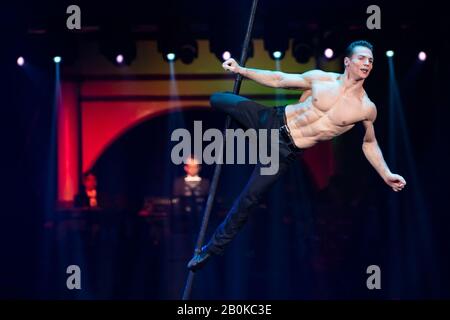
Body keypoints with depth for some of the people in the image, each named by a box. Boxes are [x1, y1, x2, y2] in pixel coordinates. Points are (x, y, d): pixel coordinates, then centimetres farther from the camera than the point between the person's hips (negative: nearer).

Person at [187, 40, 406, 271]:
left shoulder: (366, 109, -8)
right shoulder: (321, 79, -8)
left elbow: (369, 143, 9)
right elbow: (279, 80, -1)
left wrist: (386, 175, 2)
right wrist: (241, 70, -7)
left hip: (286, 149, -2)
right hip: (271, 120, 2)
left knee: (249, 198, -3)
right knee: (218, 100, 8)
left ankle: (213, 249, 13)